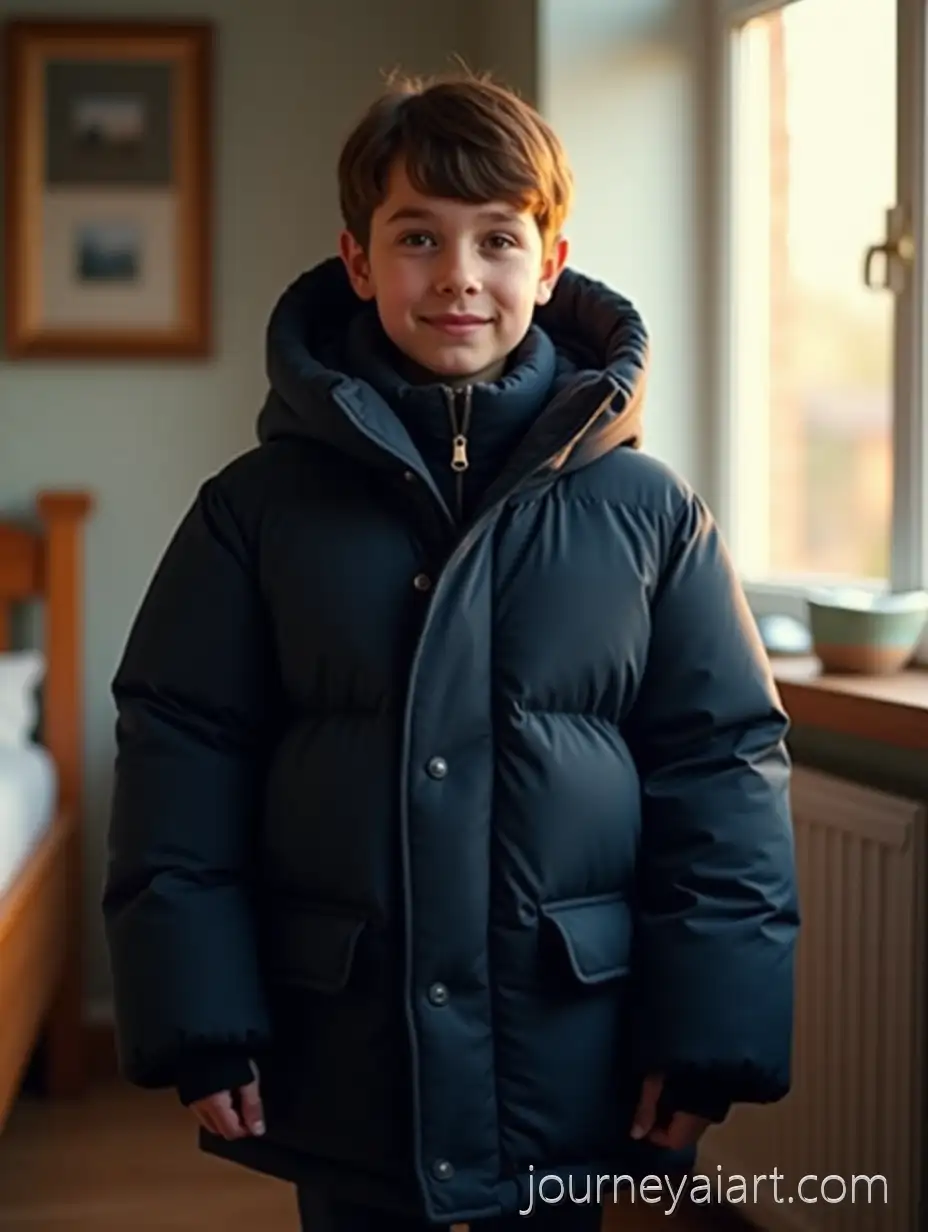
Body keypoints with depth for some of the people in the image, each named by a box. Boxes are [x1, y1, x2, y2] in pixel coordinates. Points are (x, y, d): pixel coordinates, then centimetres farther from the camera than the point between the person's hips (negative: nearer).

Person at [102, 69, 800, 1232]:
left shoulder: (649, 511, -1)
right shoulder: (258, 508, -1)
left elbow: (724, 765, 0)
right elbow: (180, 757, -1)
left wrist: (710, 1028, -5)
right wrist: (200, 1019, -7)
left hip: (569, 1054, 0)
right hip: (339, 1049, 0)